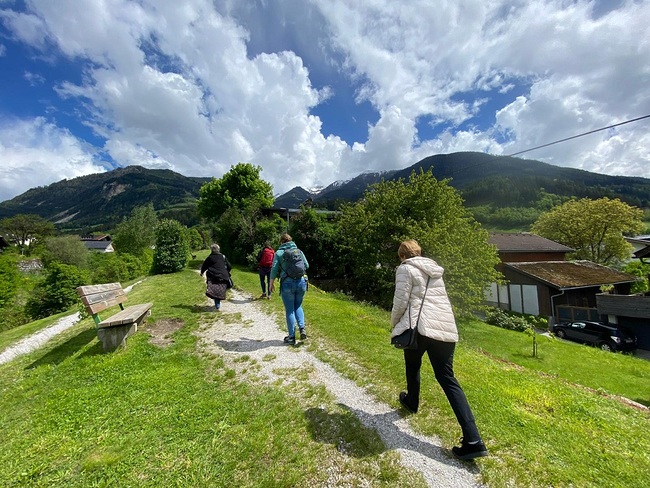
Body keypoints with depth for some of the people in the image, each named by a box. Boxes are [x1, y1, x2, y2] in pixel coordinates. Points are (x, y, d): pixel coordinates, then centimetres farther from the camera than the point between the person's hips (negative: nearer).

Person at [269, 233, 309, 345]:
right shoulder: (299, 251, 7)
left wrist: (271, 283, 8)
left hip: (287, 283, -3)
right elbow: (307, 266, 10)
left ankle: (291, 337, 14)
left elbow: (274, 269, -3)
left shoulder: (279, 253, -2)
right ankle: (302, 328, 3)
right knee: (298, 306, 21)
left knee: (290, 310, 8)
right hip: (301, 282, 3)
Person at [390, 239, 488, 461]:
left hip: (421, 327, -5)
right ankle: (473, 441, 3)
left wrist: (394, 323, 10)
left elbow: (400, 302, -8)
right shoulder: (434, 270, 20)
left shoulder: (405, 269, -2)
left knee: (412, 364, 23)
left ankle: (412, 402, 45)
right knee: (447, 378, 8)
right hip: (446, 328, 6)